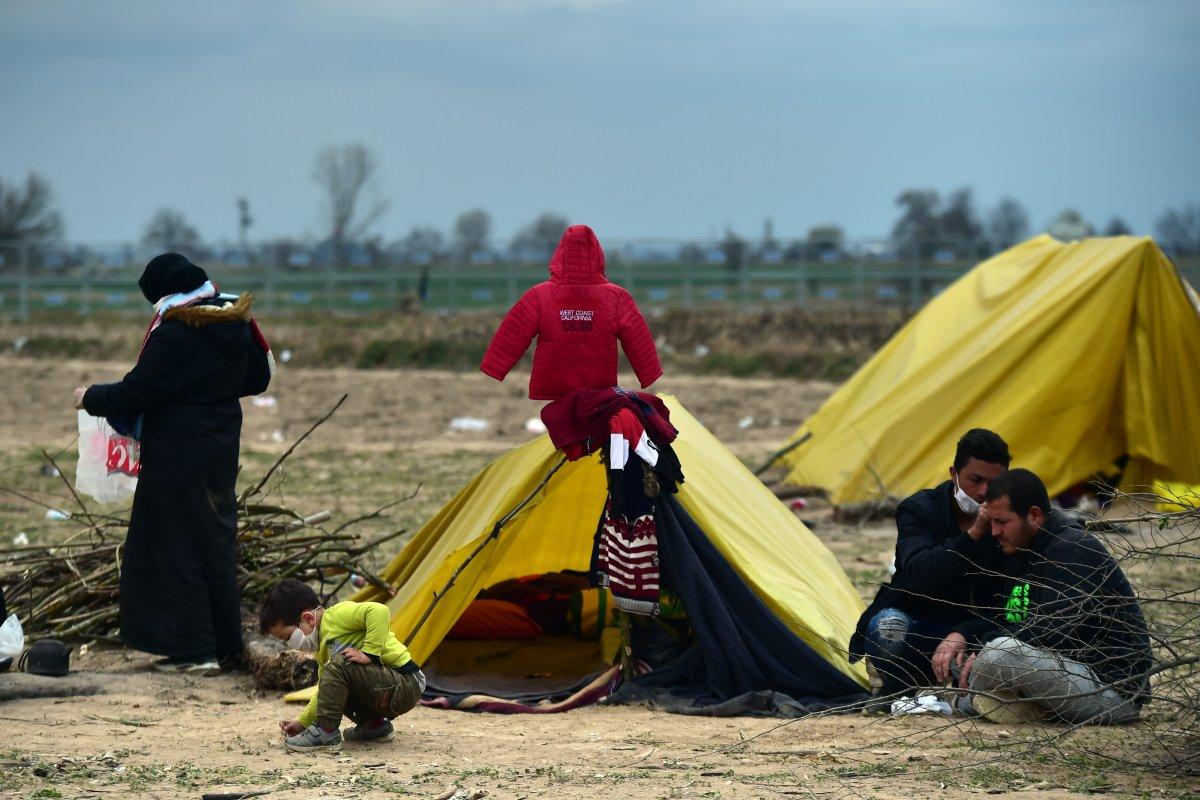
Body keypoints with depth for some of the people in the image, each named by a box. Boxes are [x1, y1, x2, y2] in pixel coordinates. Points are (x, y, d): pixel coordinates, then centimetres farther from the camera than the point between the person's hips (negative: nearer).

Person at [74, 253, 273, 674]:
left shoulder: (175, 335, -20)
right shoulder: (236, 325, 4)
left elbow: (135, 393, -18)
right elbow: (257, 378, 17)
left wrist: (91, 398, 0)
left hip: (178, 461, -8)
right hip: (221, 455, 8)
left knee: (176, 548, 0)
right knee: (216, 544, 16)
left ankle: (194, 649, 1)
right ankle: (226, 643, 21)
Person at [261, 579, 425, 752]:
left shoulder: (336, 616, -15)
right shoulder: (322, 647, 16)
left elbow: (379, 611, -32)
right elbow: (326, 691, 22)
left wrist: (368, 653, -28)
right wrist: (302, 722, 14)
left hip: (408, 684, -10)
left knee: (339, 664, -24)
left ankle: (326, 732, -17)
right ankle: (375, 725, 14)